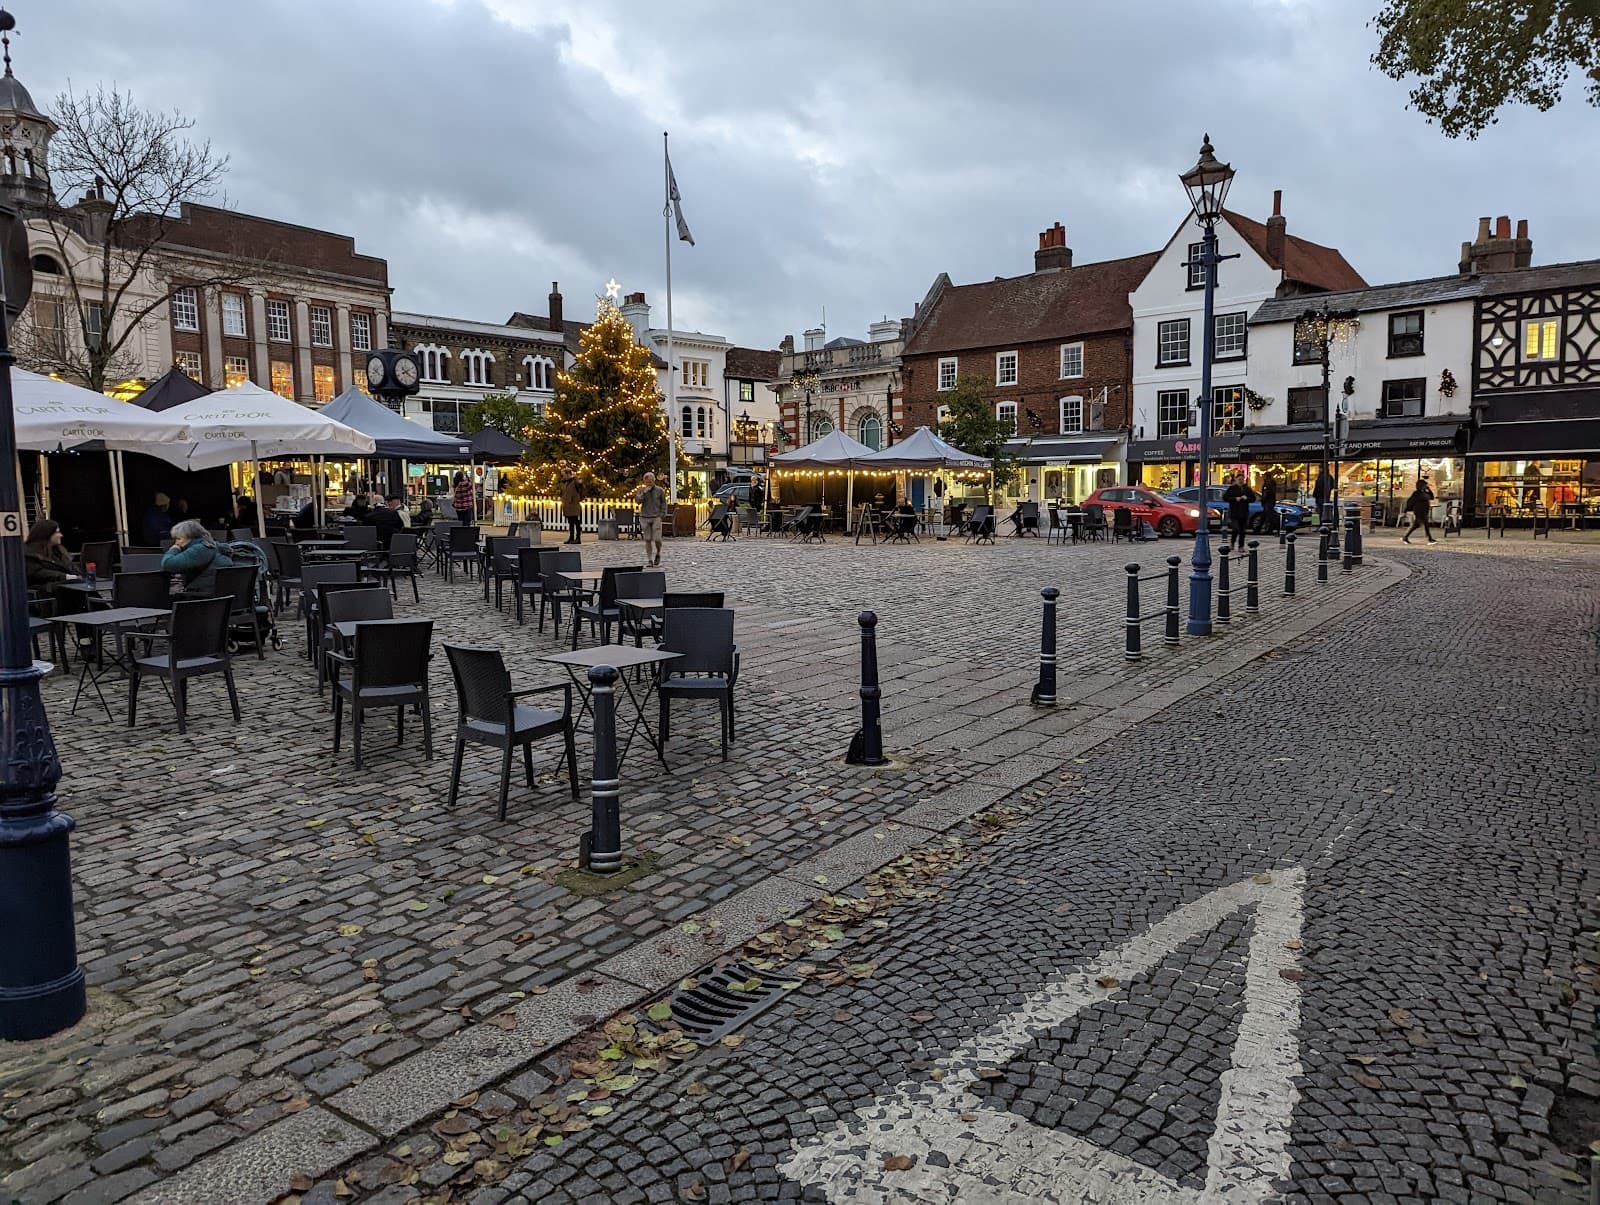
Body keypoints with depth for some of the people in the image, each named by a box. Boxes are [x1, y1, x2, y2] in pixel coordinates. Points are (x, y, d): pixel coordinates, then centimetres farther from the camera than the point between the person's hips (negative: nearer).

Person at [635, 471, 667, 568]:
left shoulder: (660, 490, 3)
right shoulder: (642, 491, 7)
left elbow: (663, 504, 7)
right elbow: (637, 501, -6)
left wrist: (662, 515, -1)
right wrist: (644, 492, -15)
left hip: (656, 517, -2)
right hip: (644, 518, 2)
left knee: (657, 539, -9)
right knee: (648, 540, 1)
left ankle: (658, 554, 20)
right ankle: (649, 560, 6)